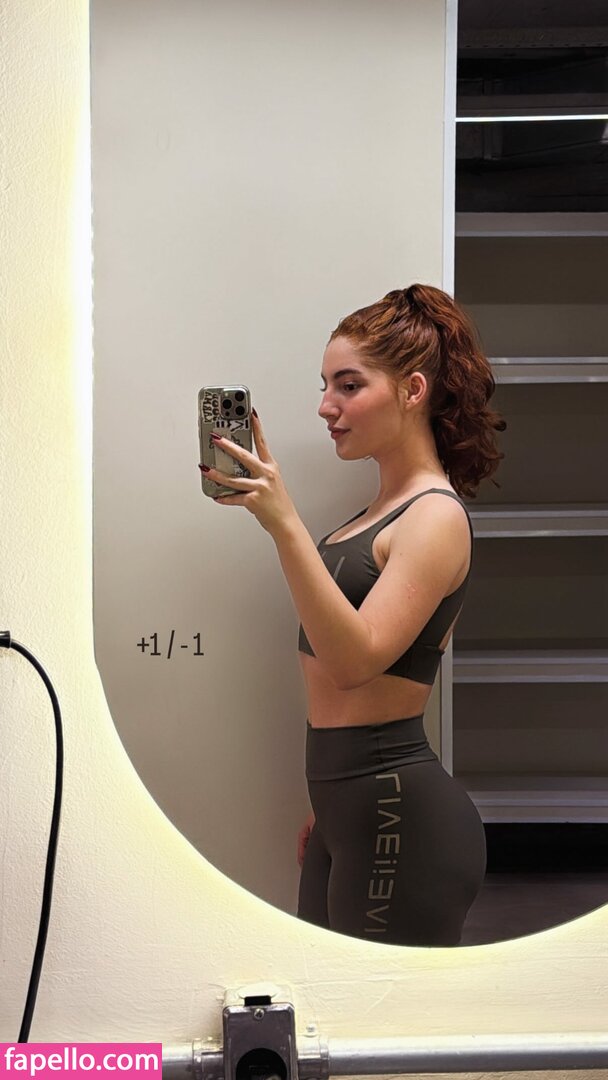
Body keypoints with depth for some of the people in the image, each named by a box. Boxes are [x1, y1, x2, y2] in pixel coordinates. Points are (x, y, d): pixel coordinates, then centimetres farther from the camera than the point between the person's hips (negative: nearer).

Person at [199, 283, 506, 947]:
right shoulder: (385, 508, 15)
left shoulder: (436, 516, -13)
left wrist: (285, 524, -33)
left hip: (400, 819, -9)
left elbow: (354, 658, -26)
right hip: (351, 816, 9)